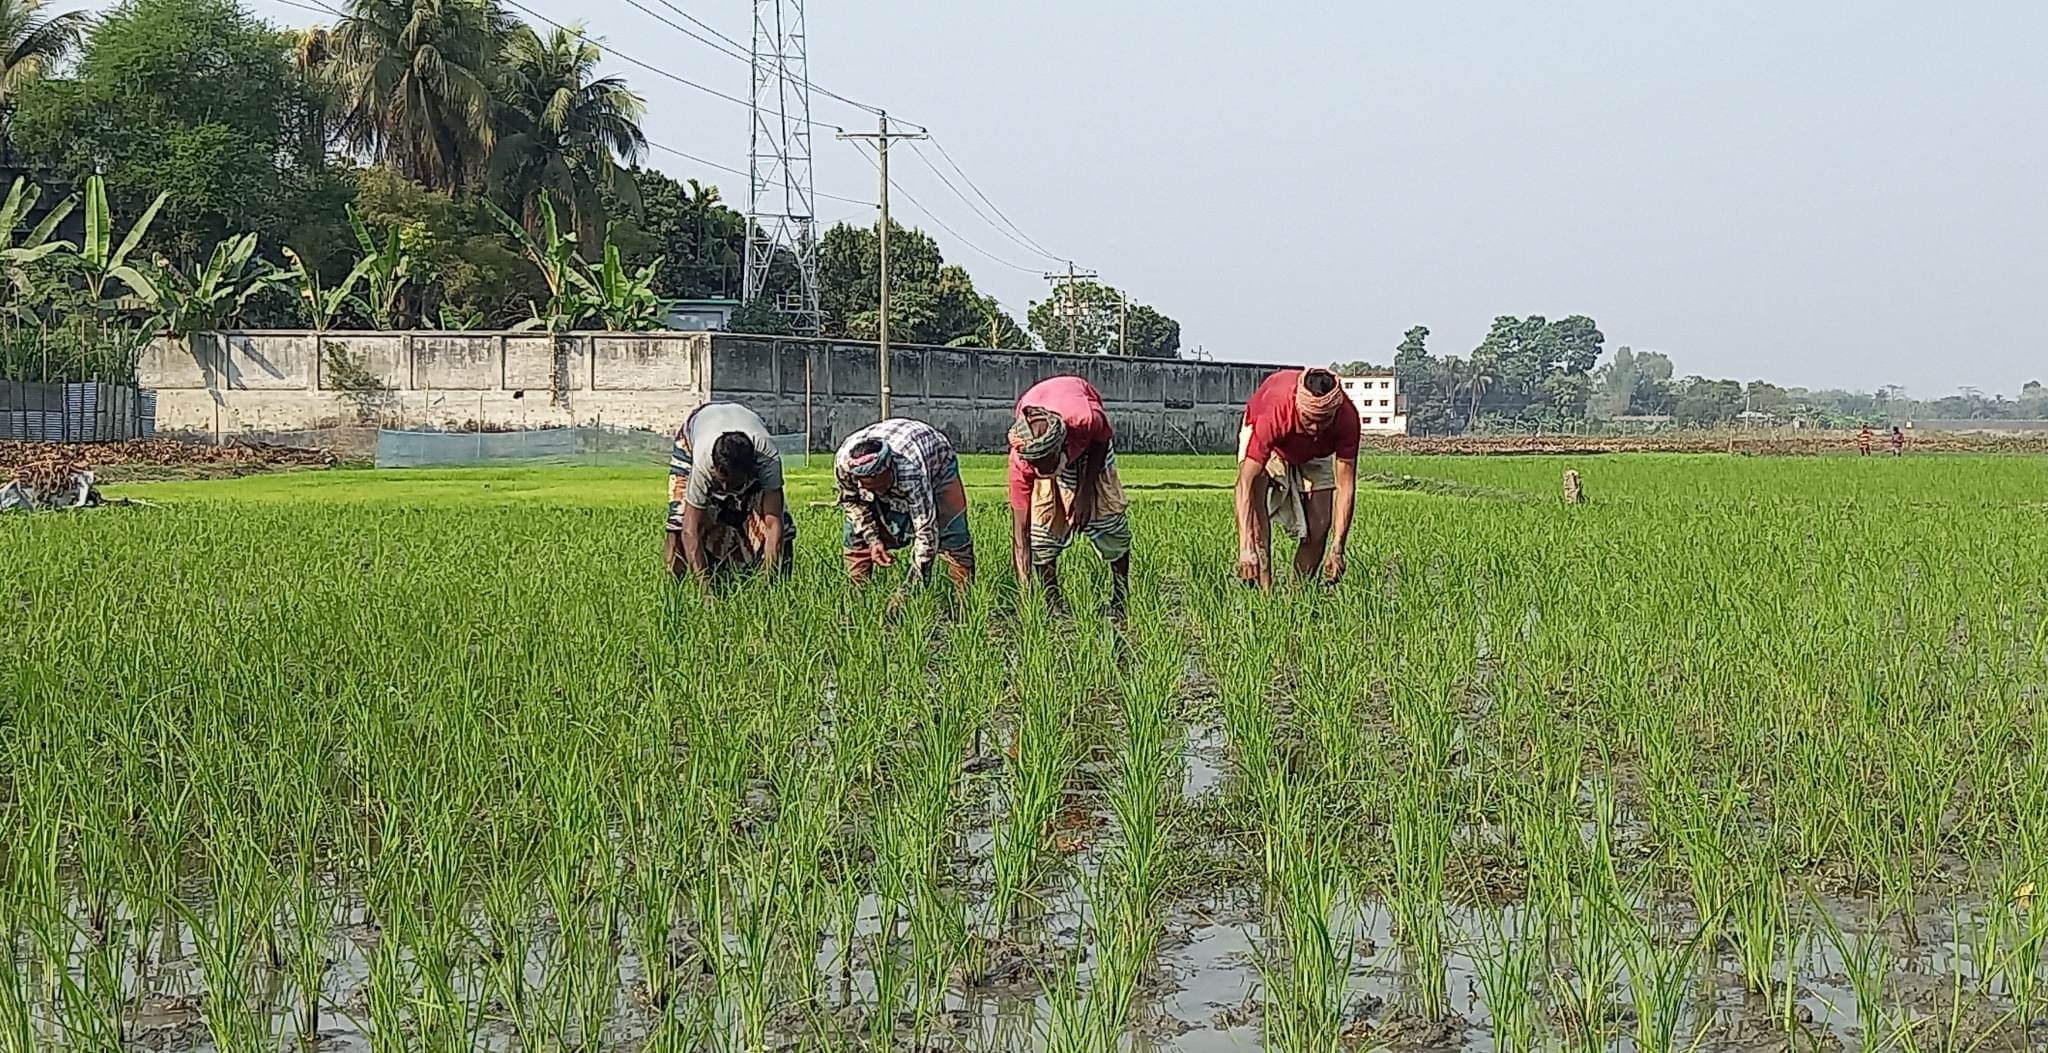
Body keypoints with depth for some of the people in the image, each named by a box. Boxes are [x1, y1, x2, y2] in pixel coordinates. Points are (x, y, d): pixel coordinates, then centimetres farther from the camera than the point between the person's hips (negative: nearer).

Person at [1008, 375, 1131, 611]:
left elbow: (1102, 441, -16)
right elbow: (1020, 535, -36)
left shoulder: (1088, 419, -46)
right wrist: (1024, 590, -42)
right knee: (1040, 521, -17)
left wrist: (1086, 491, -20)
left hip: (1087, 442, 1)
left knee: (1108, 511, -3)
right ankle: (1051, 603, -4)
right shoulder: (1020, 461, -41)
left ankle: (1121, 599, 13)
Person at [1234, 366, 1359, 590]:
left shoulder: (1347, 419, -37)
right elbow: (1246, 482, -46)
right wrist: (1245, 548, -55)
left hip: (1317, 452, 3)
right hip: (1270, 445, -2)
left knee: (1319, 527, -10)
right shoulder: (1275, 414, -45)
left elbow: (1346, 485, -32)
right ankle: (1264, 588, -32)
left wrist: (1337, 549, -38)